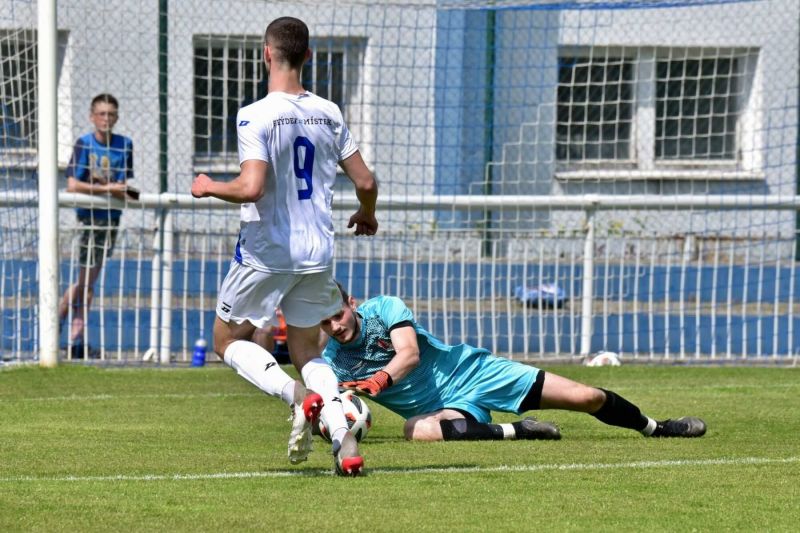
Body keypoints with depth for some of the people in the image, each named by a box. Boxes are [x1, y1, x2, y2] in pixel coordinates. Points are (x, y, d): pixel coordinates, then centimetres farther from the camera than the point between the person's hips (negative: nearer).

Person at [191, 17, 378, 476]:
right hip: (318, 253, 5)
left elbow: (251, 188, -24)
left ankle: (297, 395, -13)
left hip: (266, 253, -5)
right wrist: (367, 216, 27)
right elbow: (365, 182, 5)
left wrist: (208, 188, -5)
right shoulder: (329, 114, 3)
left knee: (229, 340, 13)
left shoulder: (256, 116, -15)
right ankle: (344, 437, -6)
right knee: (307, 350, 17)